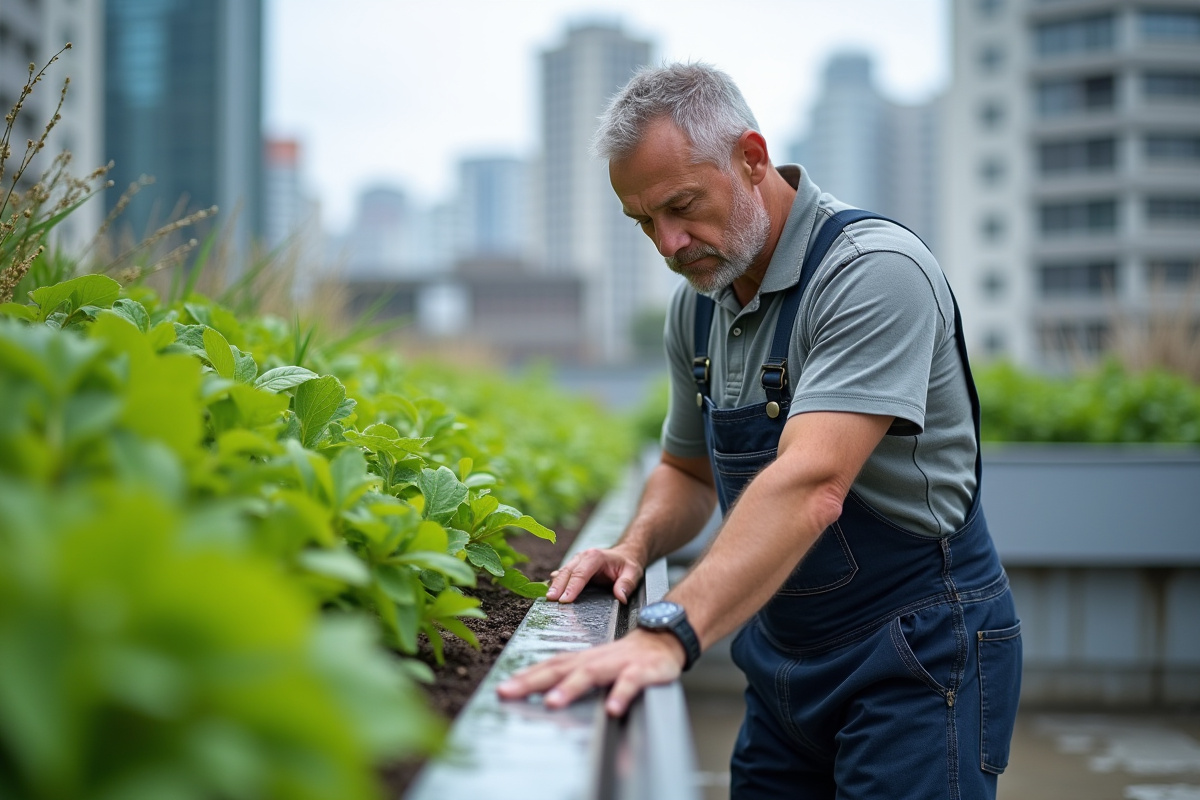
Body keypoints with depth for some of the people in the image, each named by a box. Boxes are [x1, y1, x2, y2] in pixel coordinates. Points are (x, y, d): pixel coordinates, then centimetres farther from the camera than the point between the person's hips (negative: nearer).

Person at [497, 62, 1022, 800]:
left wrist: (668, 634, -45)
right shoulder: (697, 303, 4)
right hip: (784, 657, 7)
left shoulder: (875, 271, -22)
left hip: (917, 655, -7)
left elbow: (811, 484, -35)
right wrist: (637, 548, -5)